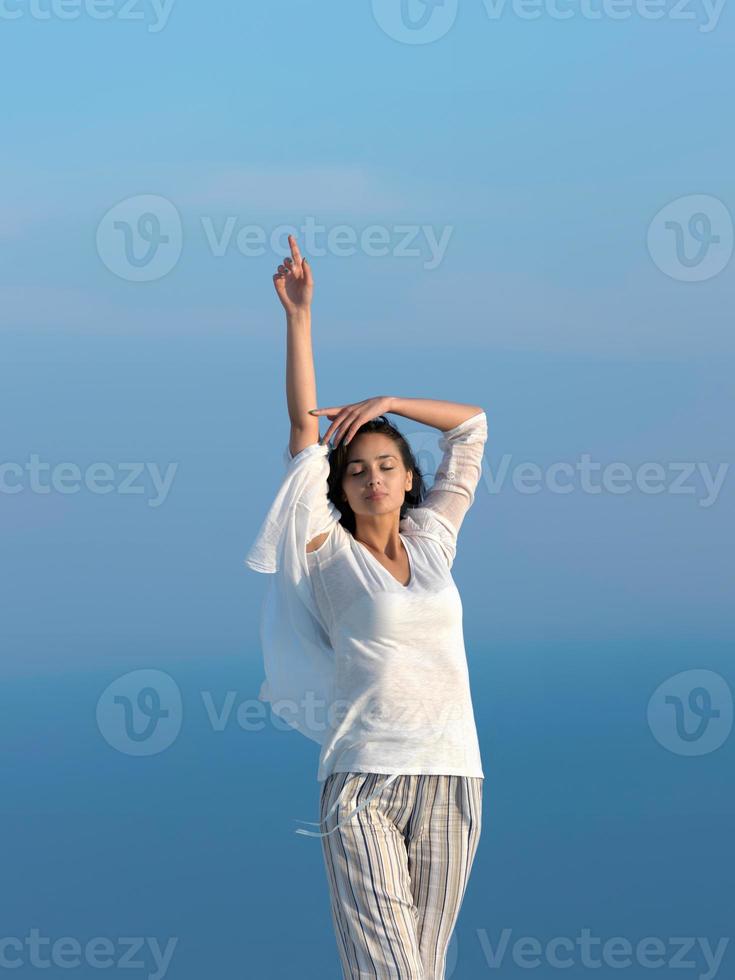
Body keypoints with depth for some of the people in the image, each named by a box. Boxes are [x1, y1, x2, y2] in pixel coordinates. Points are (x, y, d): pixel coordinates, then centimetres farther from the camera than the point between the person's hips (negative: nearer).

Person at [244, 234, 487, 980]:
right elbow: (304, 429, 0)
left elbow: (472, 426, 22)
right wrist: (298, 315, -2)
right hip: (364, 780, -3)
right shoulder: (330, 553, 5)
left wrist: (387, 403, 12)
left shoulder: (431, 542, 14)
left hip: (451, 777, 4)